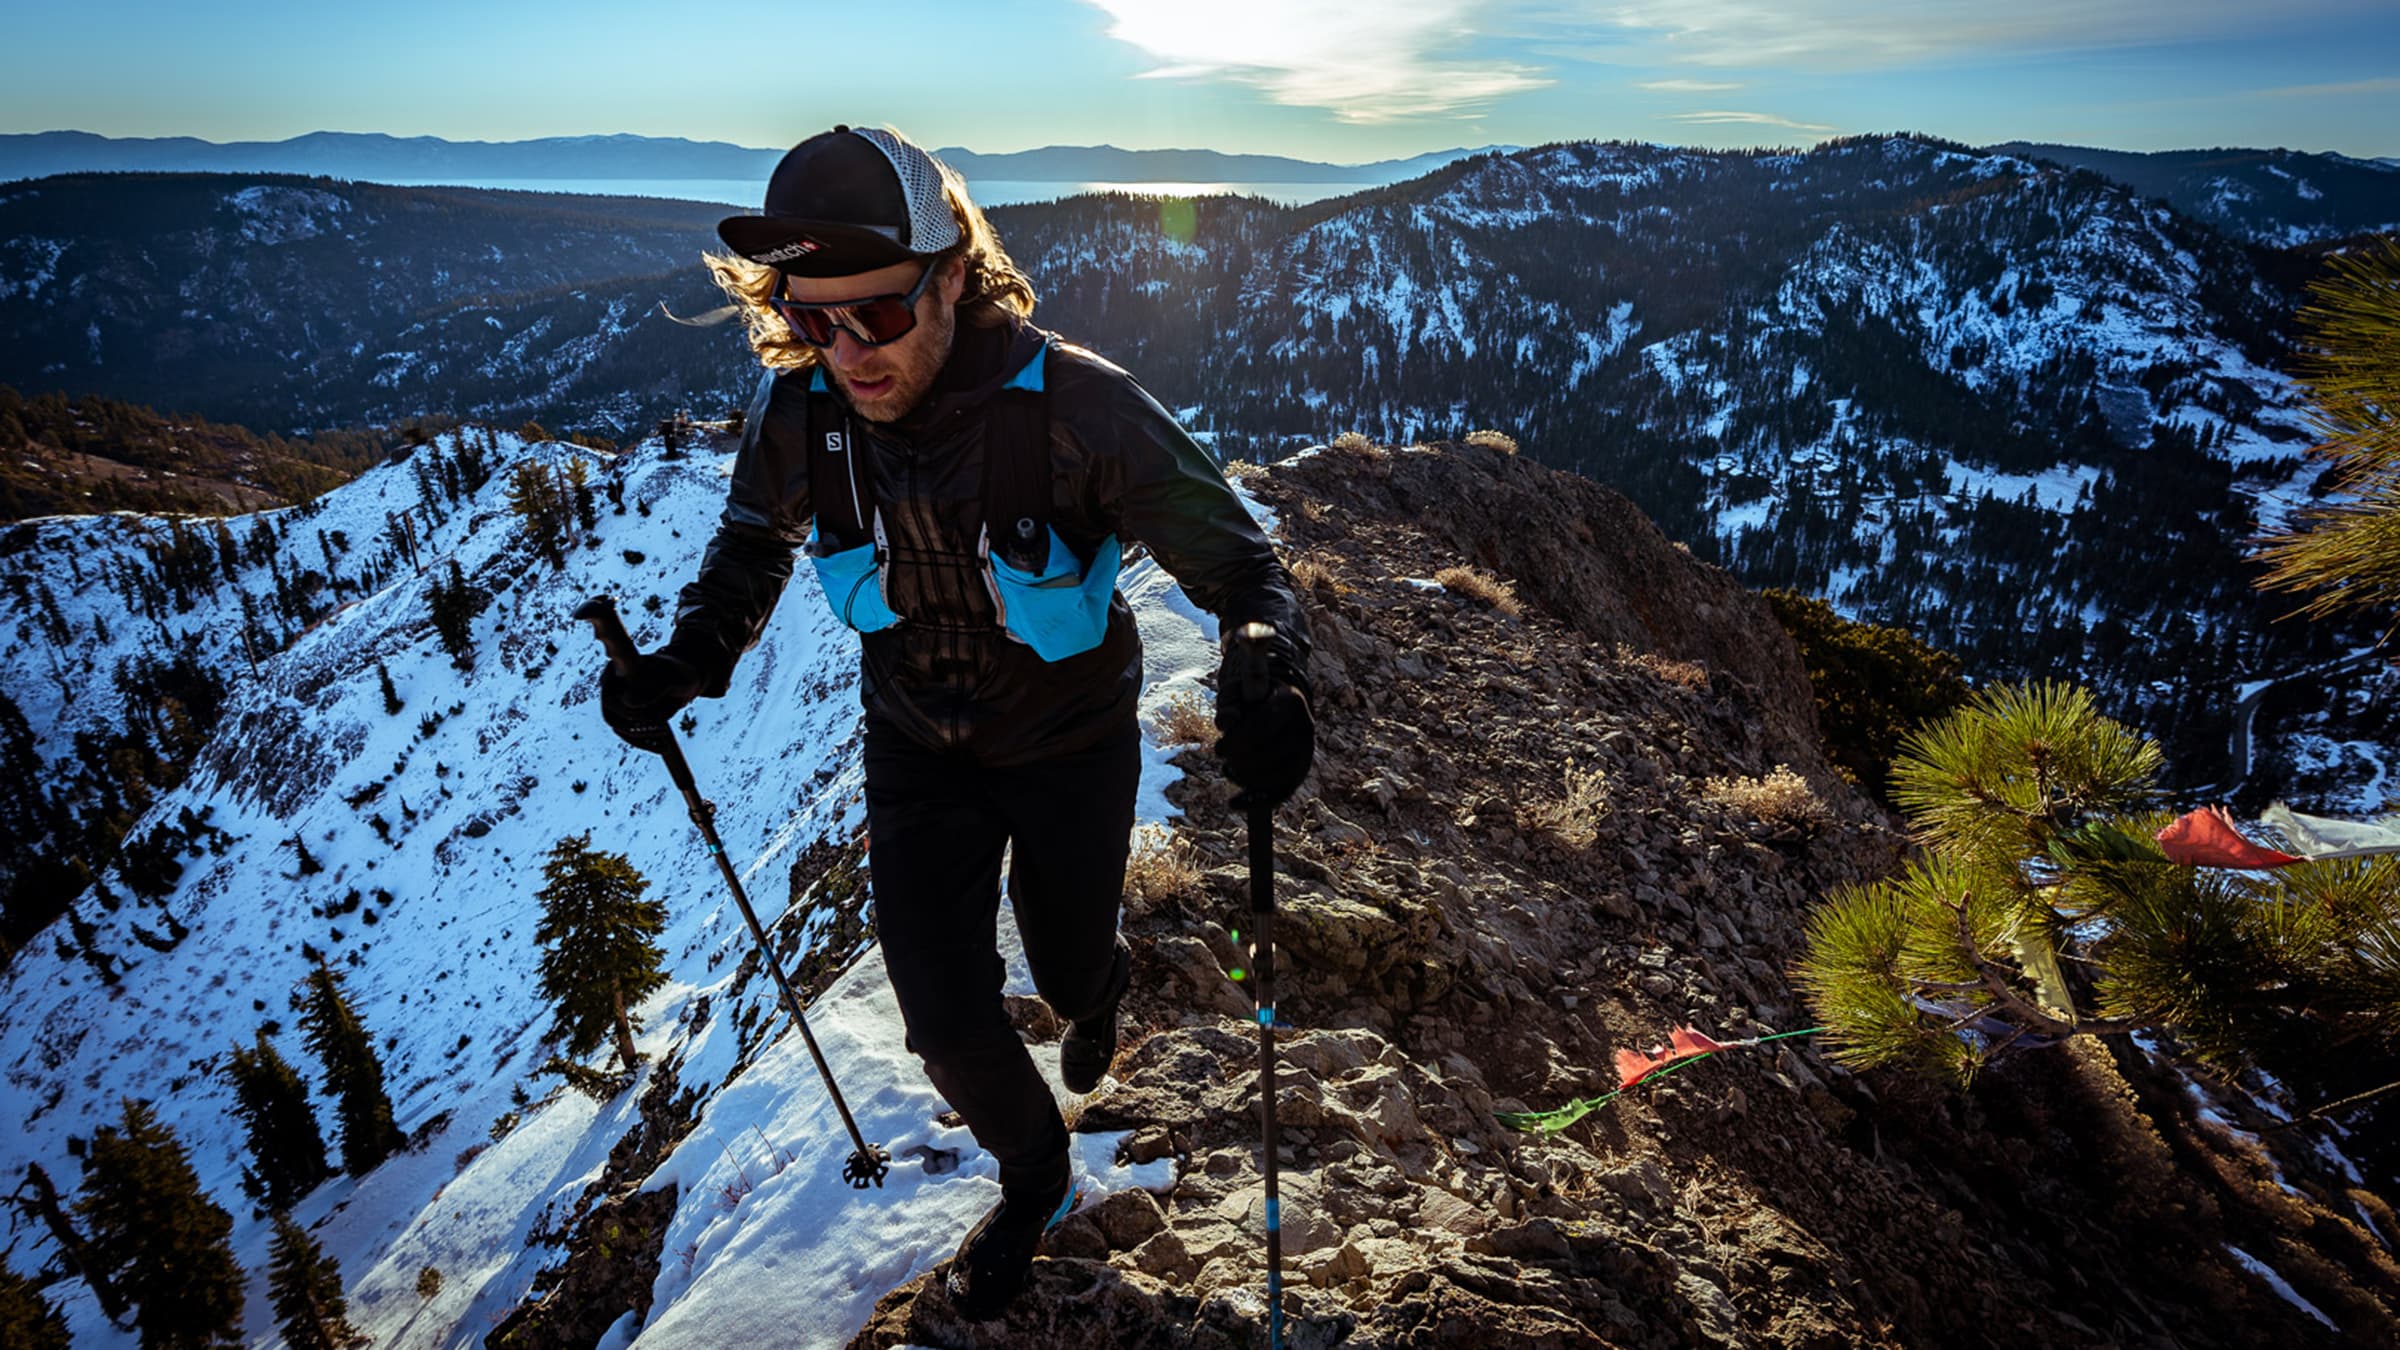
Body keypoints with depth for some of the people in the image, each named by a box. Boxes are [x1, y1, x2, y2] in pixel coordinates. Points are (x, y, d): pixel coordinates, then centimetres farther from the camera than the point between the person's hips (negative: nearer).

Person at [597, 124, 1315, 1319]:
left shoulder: (1075, 407, -31)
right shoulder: (799, 408, -20)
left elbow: (1234, 560, -22)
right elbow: (754, 543, 3)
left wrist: (1265, 678, -43)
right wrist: (692, 656, -16)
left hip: (1071, 743, -2)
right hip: (916, 749, 3)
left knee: (1064, 972, 19)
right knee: (947, 1020, 3)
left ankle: (1100, 981, 61)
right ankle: (1033, 1177, 37)